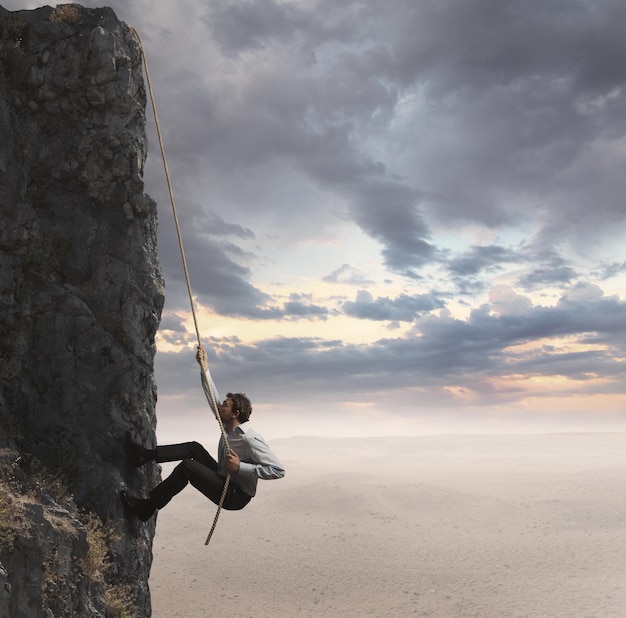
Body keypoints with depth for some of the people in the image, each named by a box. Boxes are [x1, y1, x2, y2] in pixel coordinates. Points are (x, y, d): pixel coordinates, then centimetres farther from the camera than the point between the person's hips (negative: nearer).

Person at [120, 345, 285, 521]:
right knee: (194, 448, 4)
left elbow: (278, 470, -29)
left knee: (187, 466, -20)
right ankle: (144, 455, 3)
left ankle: (147, 507, -11)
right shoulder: (228, 427, 4)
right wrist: (204, 367, 7)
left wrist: (240, 467, -27)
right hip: (224, 481, 9)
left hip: (236, 496, -9)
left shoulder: (250, 439, -22)